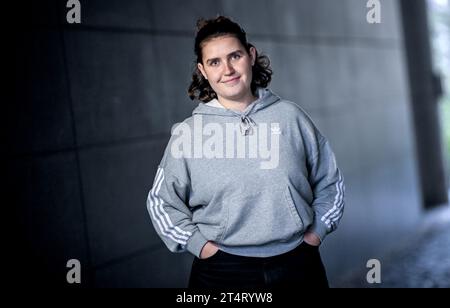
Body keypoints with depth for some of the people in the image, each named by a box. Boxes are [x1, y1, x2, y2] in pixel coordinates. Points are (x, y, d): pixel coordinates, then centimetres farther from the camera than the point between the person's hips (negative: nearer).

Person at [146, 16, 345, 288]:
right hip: (222, 271, -1)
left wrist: (316, 231, 2)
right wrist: (199, 244, -4)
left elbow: (330, 181, 9)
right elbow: (162, 201, 3)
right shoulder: (188, 133, -3)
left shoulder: (291, 116, 0)